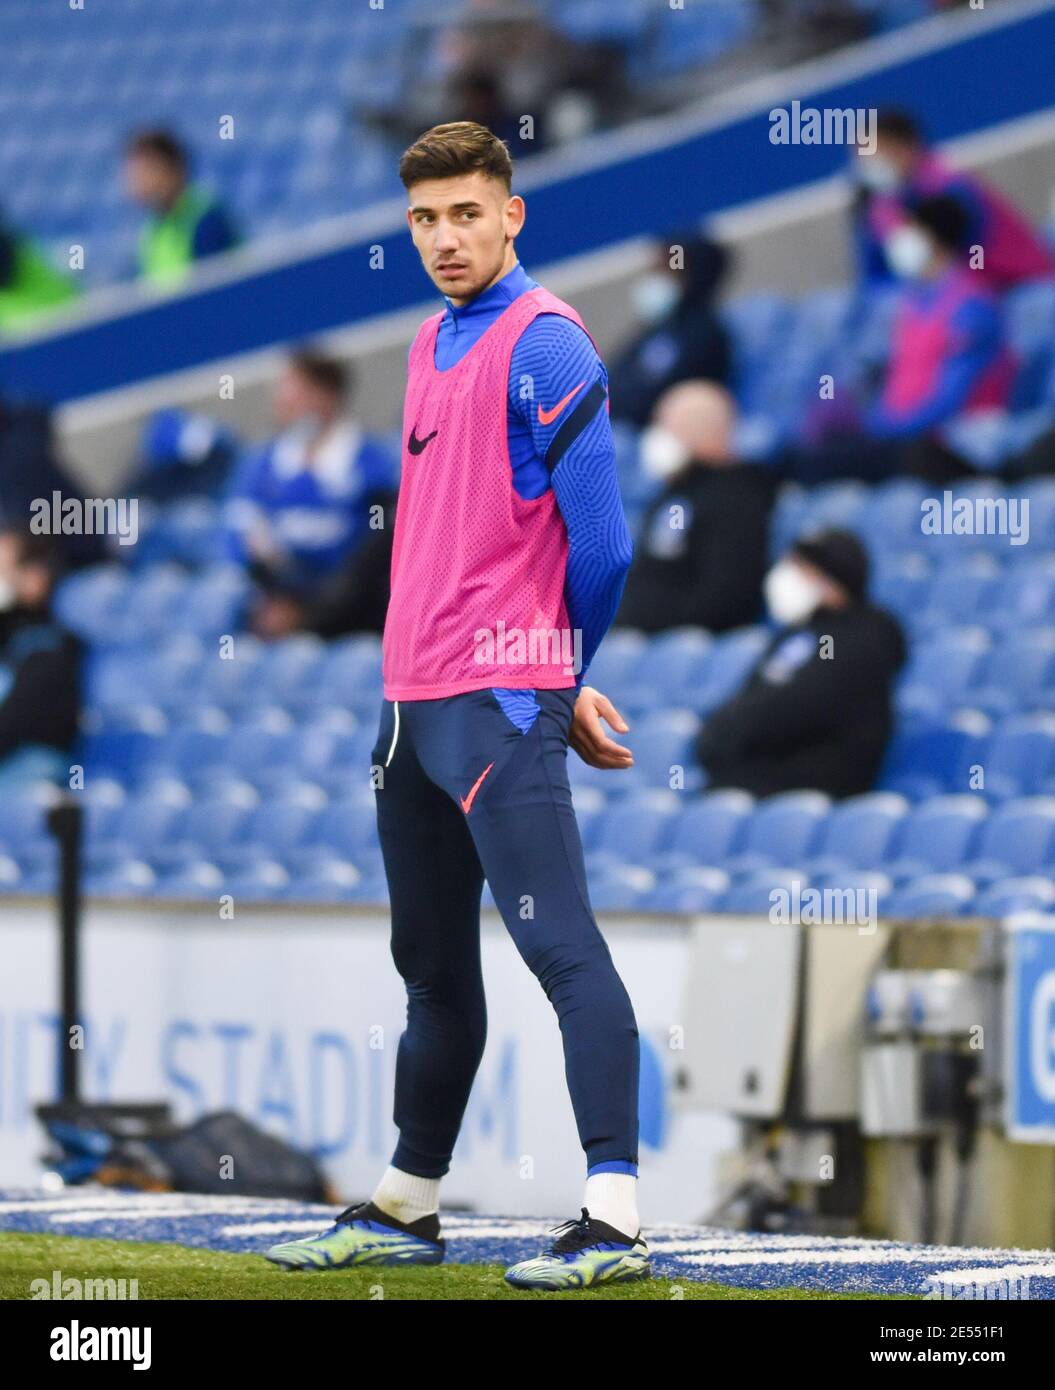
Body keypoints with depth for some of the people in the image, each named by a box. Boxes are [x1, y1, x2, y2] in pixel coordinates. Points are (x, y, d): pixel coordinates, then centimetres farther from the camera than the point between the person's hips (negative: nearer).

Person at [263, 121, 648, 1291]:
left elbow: (601, 542, -12)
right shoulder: (432, 347, 17)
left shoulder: (543, 345, -10)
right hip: (410, 699, 9)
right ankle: (405, 1209, 24)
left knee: (559, 944, -12)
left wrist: (557, 678, 3)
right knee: (432, 963, 16)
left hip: (500, 700, -9)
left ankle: (614, 1221, -16)